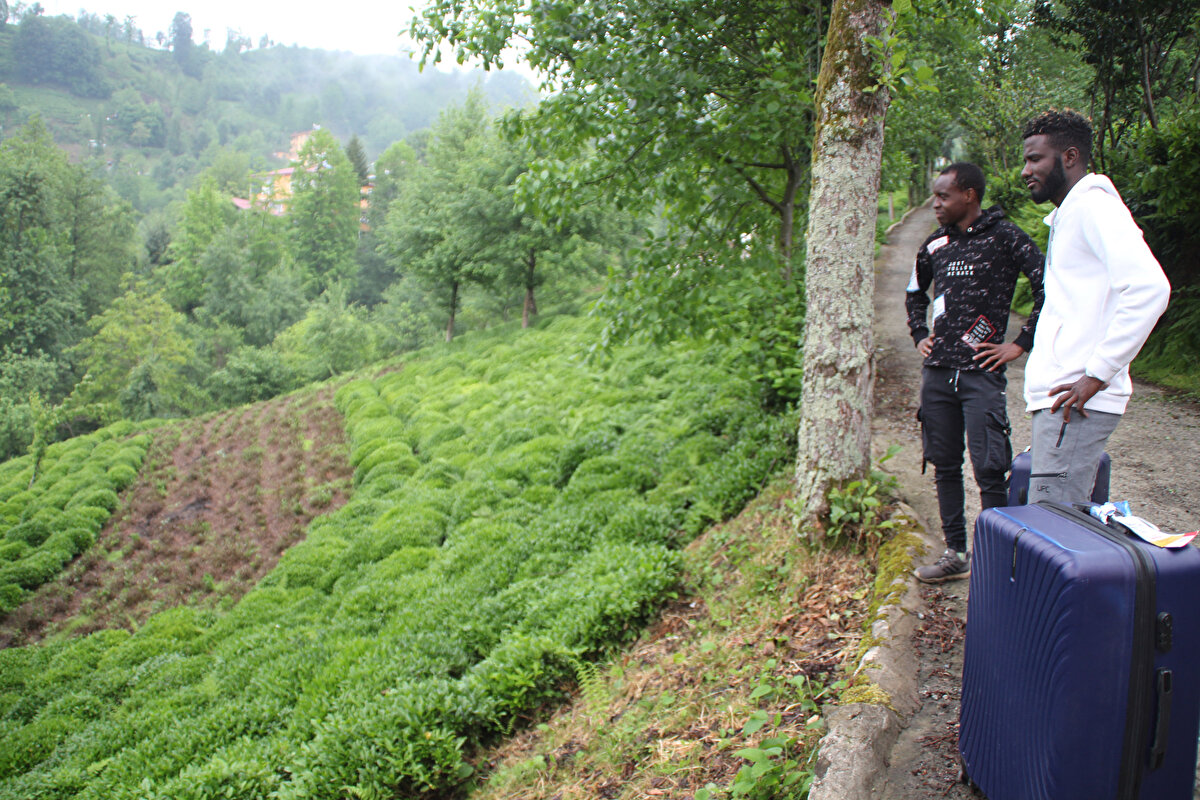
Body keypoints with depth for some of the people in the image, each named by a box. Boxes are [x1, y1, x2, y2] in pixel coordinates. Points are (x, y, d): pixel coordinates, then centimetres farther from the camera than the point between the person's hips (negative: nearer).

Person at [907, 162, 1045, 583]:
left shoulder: (1005, 237, -4)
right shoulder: (935, 245, 13)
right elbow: (915, 294, 31)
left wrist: (1020, 344, -9)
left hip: (981, 373, -6)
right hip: (936, 373, 6)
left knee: (989, 470, -6)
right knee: (944, 466, 10)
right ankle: (956, 553, 21)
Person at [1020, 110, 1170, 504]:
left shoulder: (1093, 206, -9)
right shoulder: (1066, 215, 23)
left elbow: (1149, 288, -23)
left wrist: (1097, 375, -22)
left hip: (1077, 402, -10)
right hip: (1059, 397, 10)